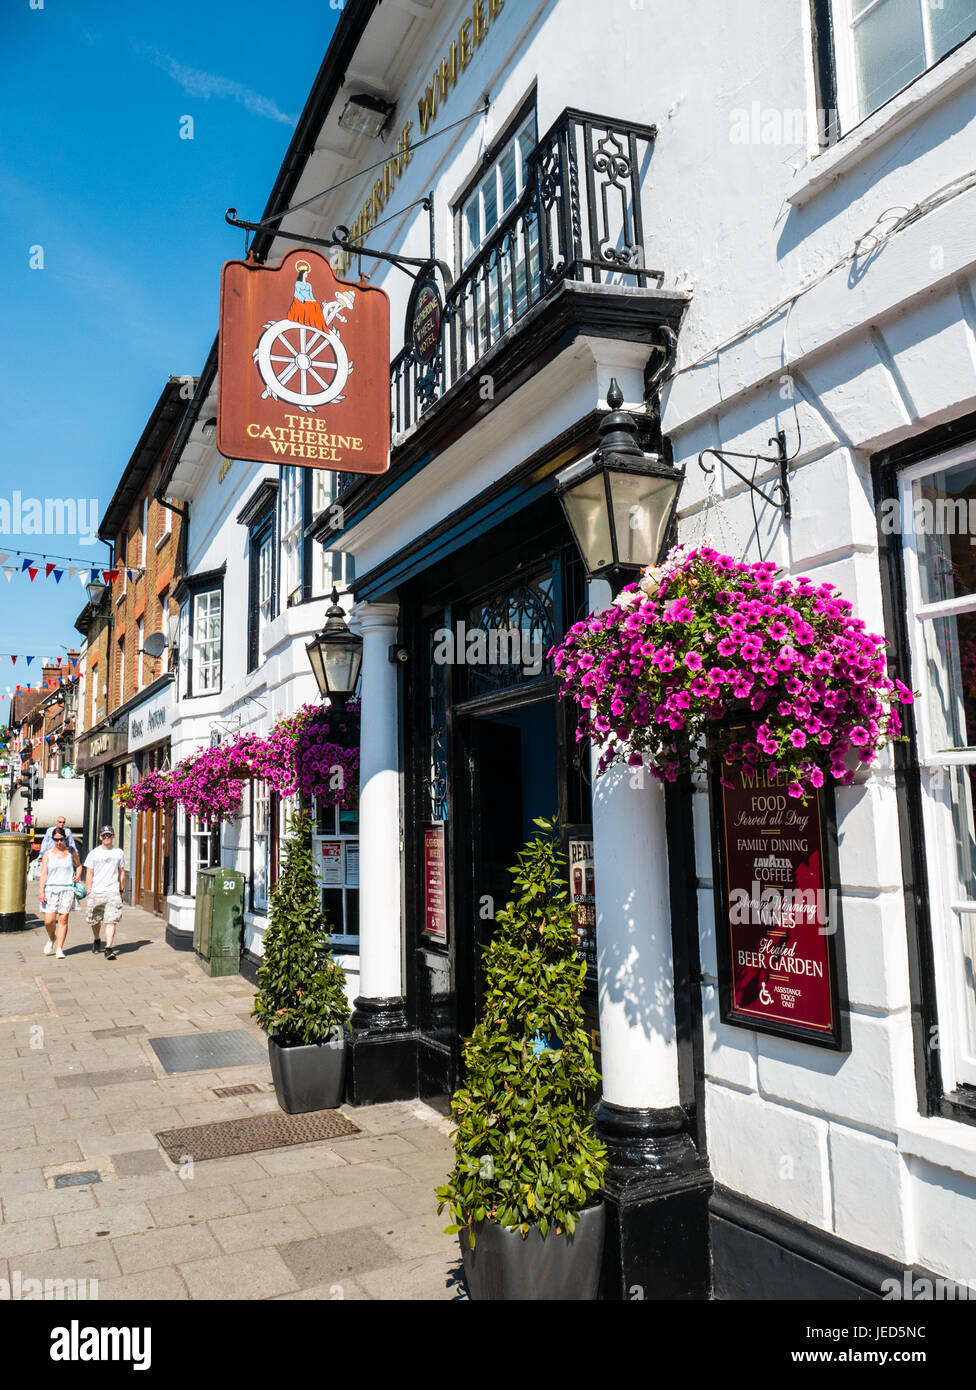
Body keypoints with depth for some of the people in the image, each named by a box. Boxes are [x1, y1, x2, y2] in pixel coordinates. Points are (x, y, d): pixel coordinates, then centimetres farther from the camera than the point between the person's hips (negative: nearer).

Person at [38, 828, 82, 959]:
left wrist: (78, 875, 3)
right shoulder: (47, 854, 6)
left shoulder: (71, 852, 8)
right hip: (50, 889, 0)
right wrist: (41, 891, -6)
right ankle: (51, 939, 26)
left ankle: (59, 948, 5)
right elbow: (43, 873, 2)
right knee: (49, 921, -5)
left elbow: (78, 865, 24)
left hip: (67, 889, 0)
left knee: (63, 920, -3)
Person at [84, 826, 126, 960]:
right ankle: (97, 940, 39)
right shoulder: (94, 854, 5)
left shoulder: (119, 853, 10)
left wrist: (121, 891, 16)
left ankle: (109, 948, -15)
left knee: (111, 921, -11)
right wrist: (89, 892, -3)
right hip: (96, 892, 0)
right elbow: (89, 874, 4)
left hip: (113, 892, 0)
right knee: (94, 921, 12)